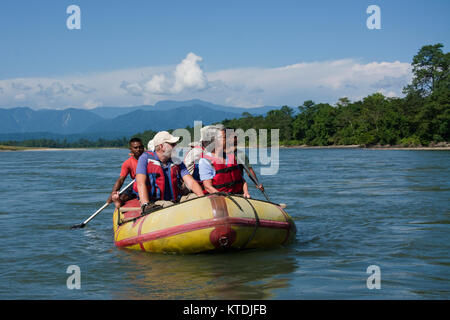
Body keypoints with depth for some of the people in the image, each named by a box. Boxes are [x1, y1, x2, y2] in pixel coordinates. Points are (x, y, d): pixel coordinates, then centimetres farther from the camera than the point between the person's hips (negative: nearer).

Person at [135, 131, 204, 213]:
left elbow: (191, 182, 2)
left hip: (174, 201, 5)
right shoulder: (146, 158, 0)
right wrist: (145, 204, -30)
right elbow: (141, 183, -13)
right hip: (153, 203, -5)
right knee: (168, 205, -36)